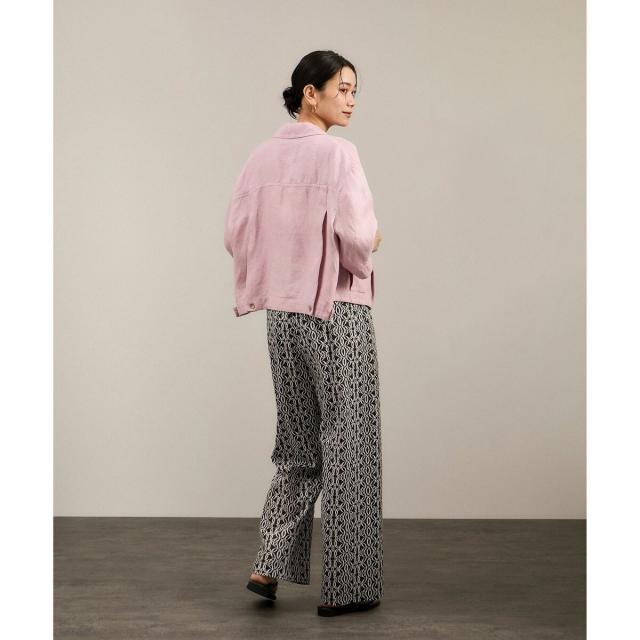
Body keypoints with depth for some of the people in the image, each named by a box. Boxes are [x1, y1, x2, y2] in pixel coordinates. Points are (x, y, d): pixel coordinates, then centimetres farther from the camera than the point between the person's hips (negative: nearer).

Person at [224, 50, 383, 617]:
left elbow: (236, 235, 7)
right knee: (347, 442, 5)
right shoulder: (337, 152, -12)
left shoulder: (263, 156, 6)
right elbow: (357, 236, -20)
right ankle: (345, 586, 13)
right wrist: (372, 243, 2)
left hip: (281, 311, 6)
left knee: (298, 442, 19)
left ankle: (270, 564, 16)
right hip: (337, 311, -6)